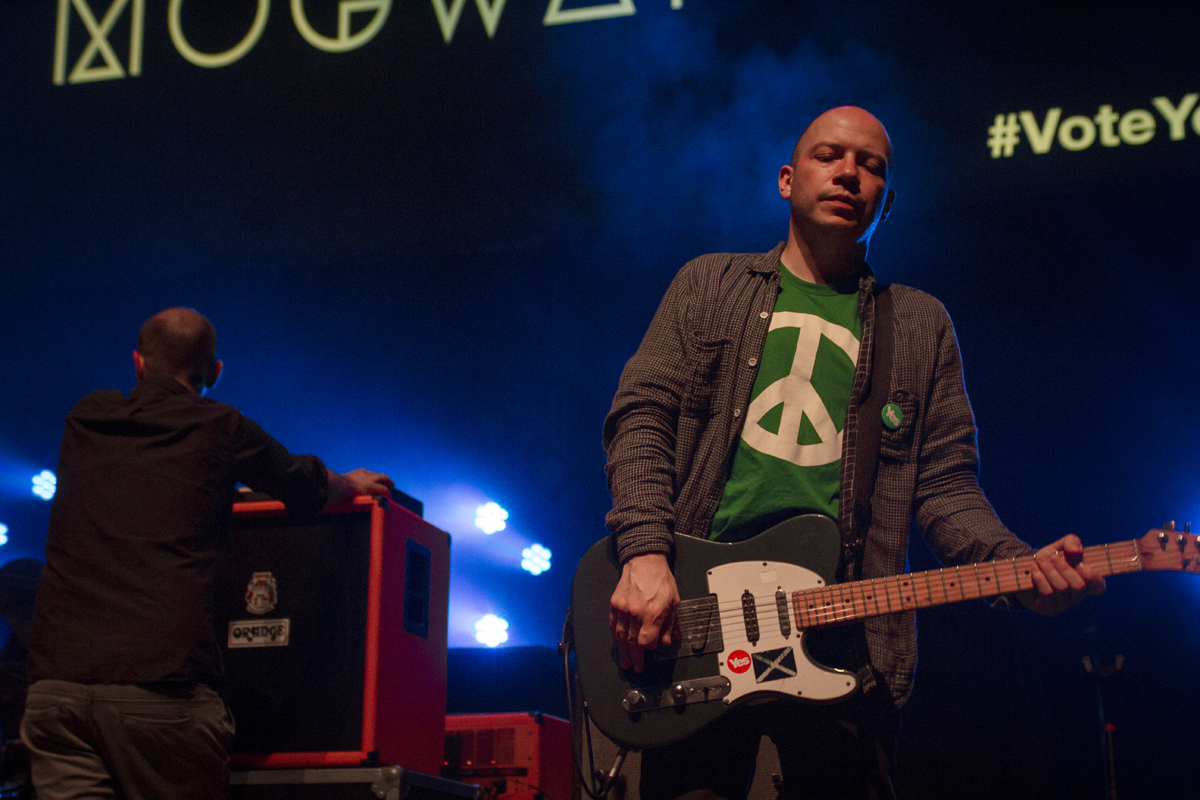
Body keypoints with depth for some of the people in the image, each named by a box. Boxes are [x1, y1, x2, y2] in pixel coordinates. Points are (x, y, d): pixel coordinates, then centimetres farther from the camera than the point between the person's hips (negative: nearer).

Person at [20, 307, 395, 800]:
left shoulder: (84, 420, 19)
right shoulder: (220, 430, 9)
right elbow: (307, 488, 25)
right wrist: (353, 484, 48)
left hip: (55, 681, 3)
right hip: (162, 685, -3)